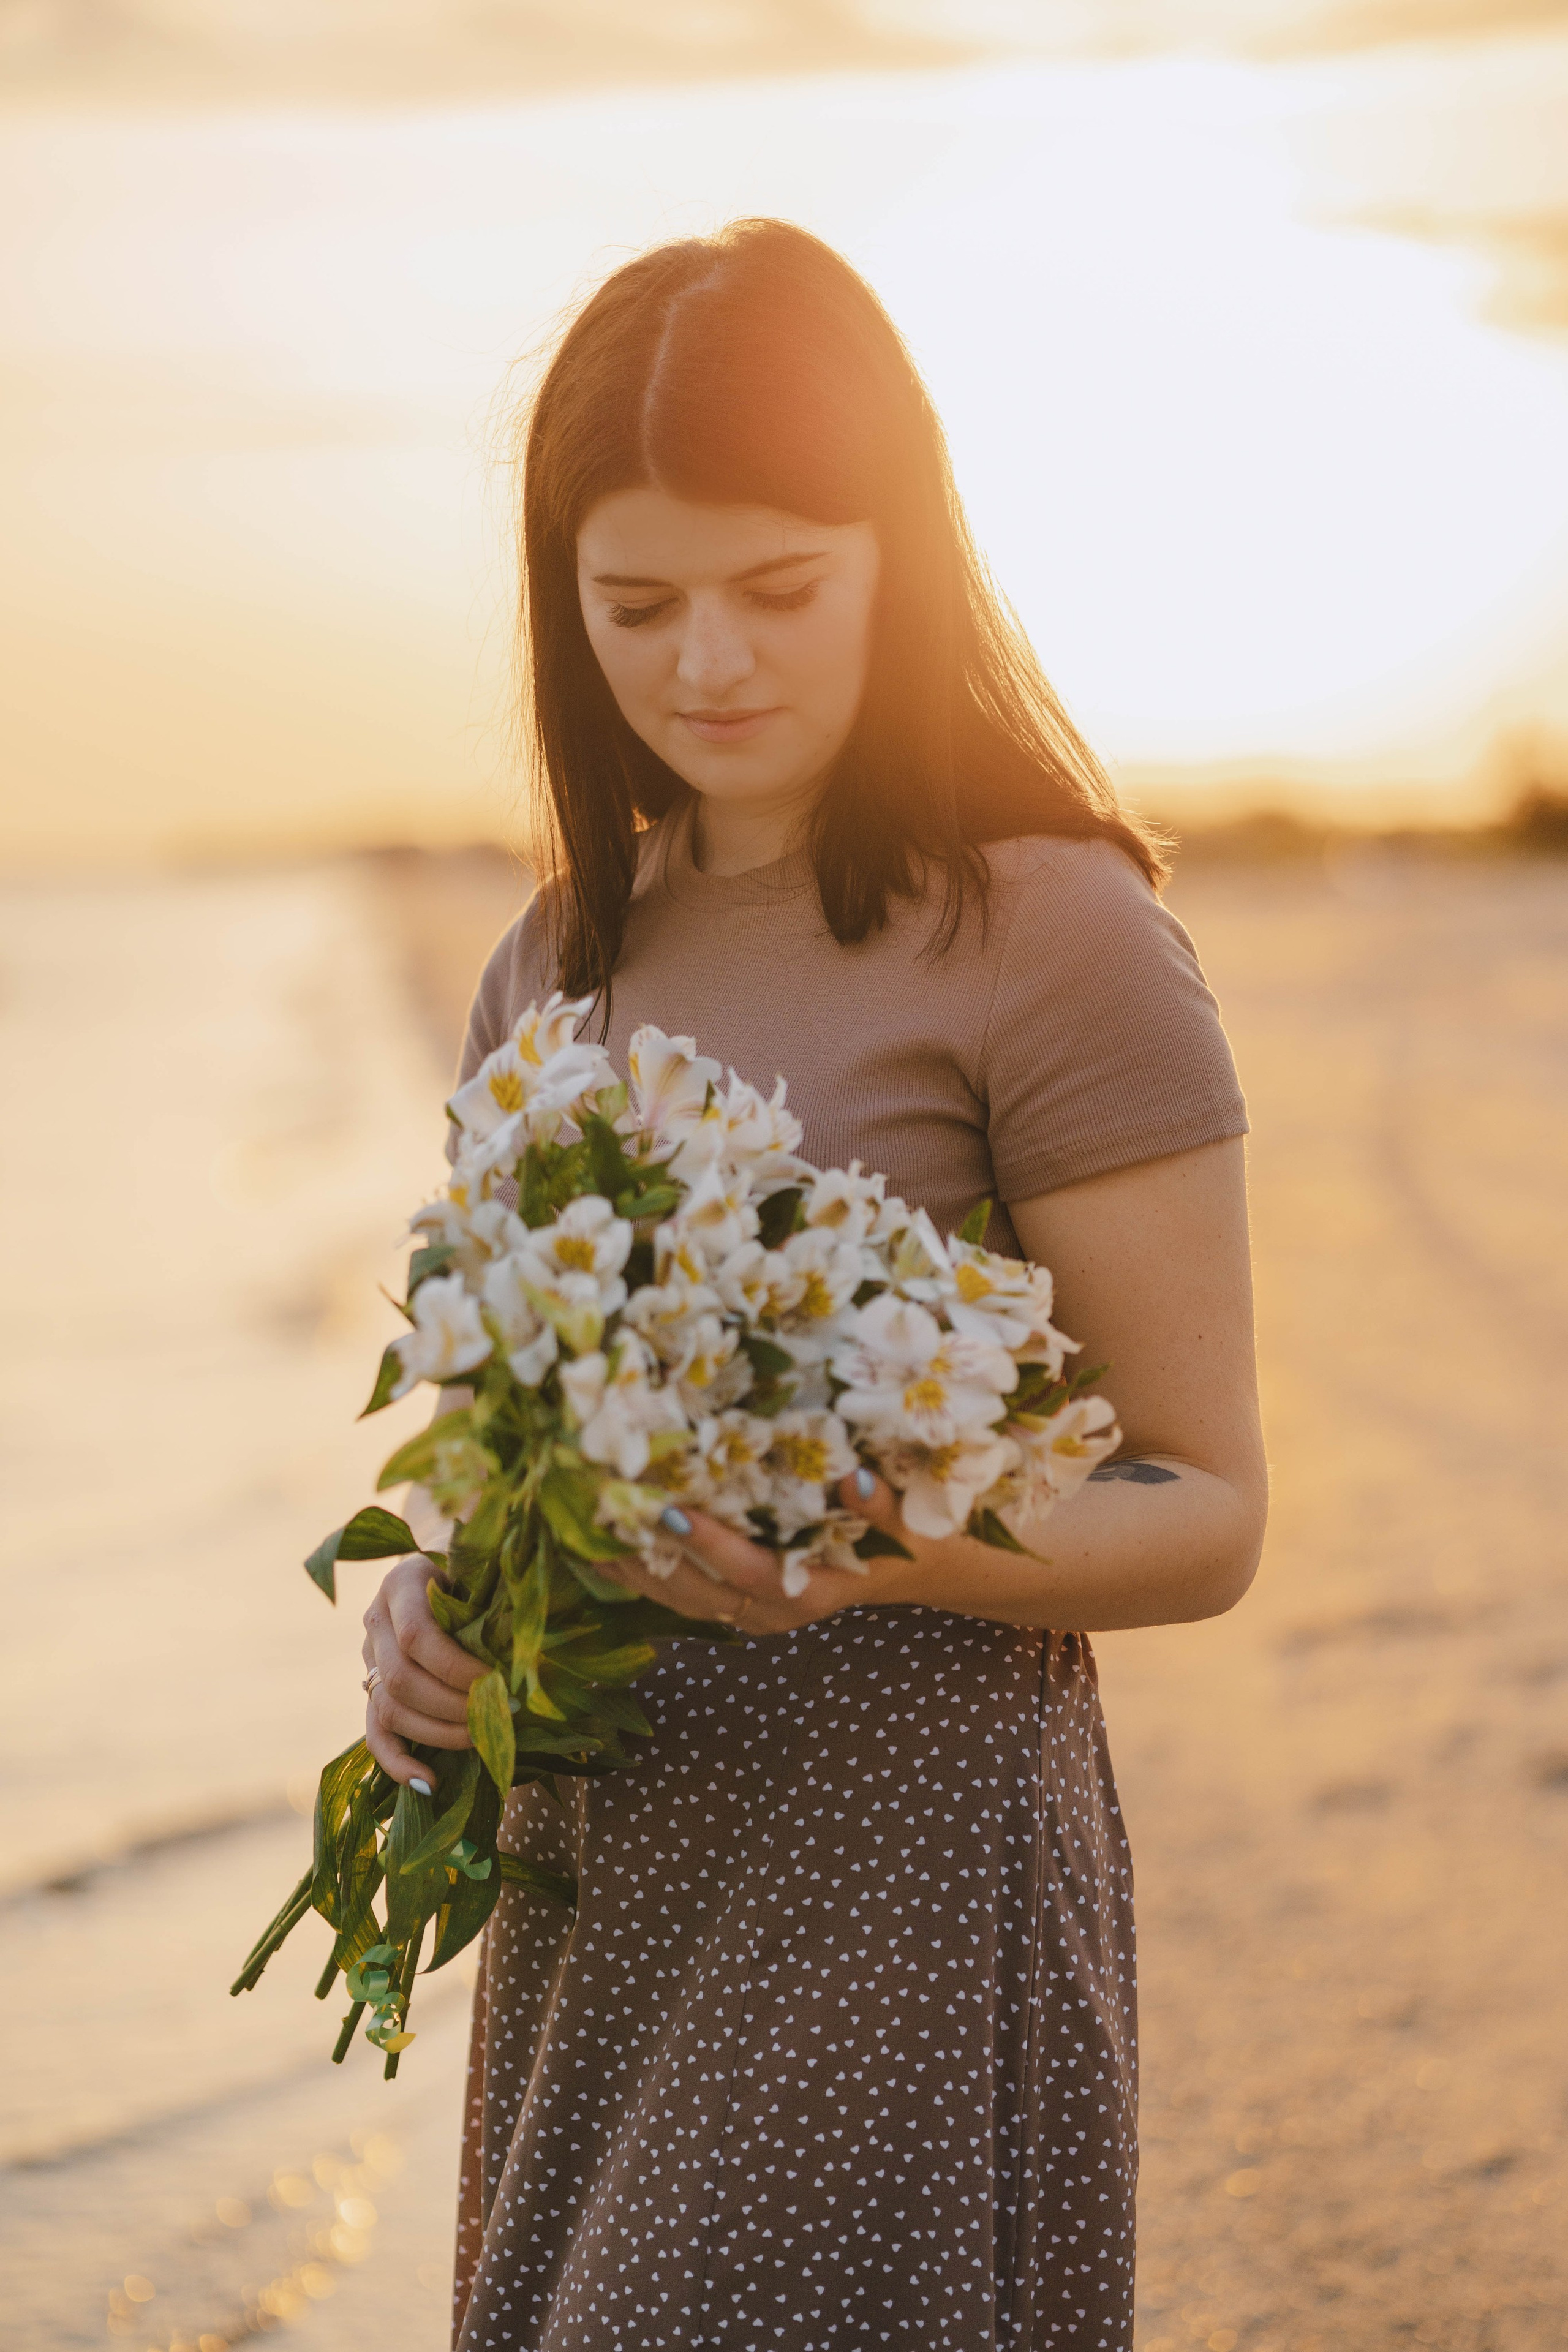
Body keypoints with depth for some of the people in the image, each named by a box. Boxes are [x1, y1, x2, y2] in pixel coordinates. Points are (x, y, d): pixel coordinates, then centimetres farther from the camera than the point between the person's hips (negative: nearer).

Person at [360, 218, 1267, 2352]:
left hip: (902, 1872, -6)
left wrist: (894, 1549, -25)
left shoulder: (1054, 936, -9)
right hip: (592, 1871, 6)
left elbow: (1204, 1514, -7)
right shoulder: (561, 963, 11)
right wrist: (427, 1605, -3)